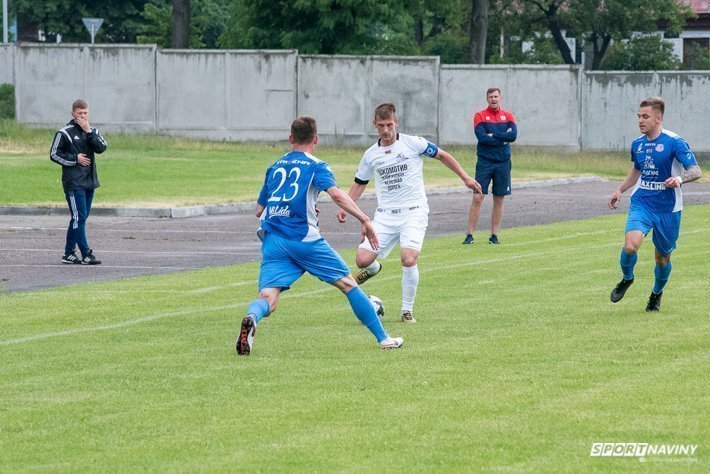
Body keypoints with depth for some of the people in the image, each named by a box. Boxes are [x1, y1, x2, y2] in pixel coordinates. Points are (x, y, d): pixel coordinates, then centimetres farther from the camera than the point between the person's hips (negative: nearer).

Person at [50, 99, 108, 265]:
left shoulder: (92, 131, 12)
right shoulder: (65, 133, -3)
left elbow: (101, 148, -5)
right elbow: (54, 154, -3)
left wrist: (89, 132, -12)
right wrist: (75, 158, -10)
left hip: (90, 181, 6)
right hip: (73, 182, -6)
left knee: (79, 218, 9)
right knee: (79, 217, -10)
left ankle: (68, 254, 16)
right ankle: (86, 254, -11)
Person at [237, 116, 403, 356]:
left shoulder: (274, 167, 20)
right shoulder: (316, 166, 5)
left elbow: (259, 210, 25)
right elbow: (335, 193, -14)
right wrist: (365, 220, -17)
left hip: (272, 239, 3)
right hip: (305, 240, -3)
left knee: (267, 299, -8)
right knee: (348, 284, 11)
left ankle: (251, 318, -44)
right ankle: (383, 338, 16)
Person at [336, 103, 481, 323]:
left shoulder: (413, 144, -4)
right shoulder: (371, 154, 7)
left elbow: (442, 156, 8)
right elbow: (359, 184, 19)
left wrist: (465, 177, 4)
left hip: (414, 212, -3)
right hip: (385, 215, 3)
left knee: (408, 260, -24)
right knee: (362, 260, -11)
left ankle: (407, 311, -5)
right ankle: (373, 269, 30)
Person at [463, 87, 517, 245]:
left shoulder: (508, 116, 9)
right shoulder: (480, 116, 1)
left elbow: (513, 135, -7)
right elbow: (481, 137, -13)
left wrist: (493, 135, -12)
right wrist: (503, 139, -8)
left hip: (503, 162, 3)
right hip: (484, 162, -3)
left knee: (499, 200, 5)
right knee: (477, 198, -7)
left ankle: (494, 235, 12)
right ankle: (470, 235, -5)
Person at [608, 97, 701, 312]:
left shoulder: (674, 142, -11)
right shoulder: (637, 144, 7)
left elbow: (695, 170, -15)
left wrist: (680, 179, -36)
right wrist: (620, 190, 16)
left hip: (667, 208, -3)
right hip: (641, 204, 3)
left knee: (663, 256, 8)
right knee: (630, 245, -21)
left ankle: (657, 293, 35)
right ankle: (627, 278, 8)